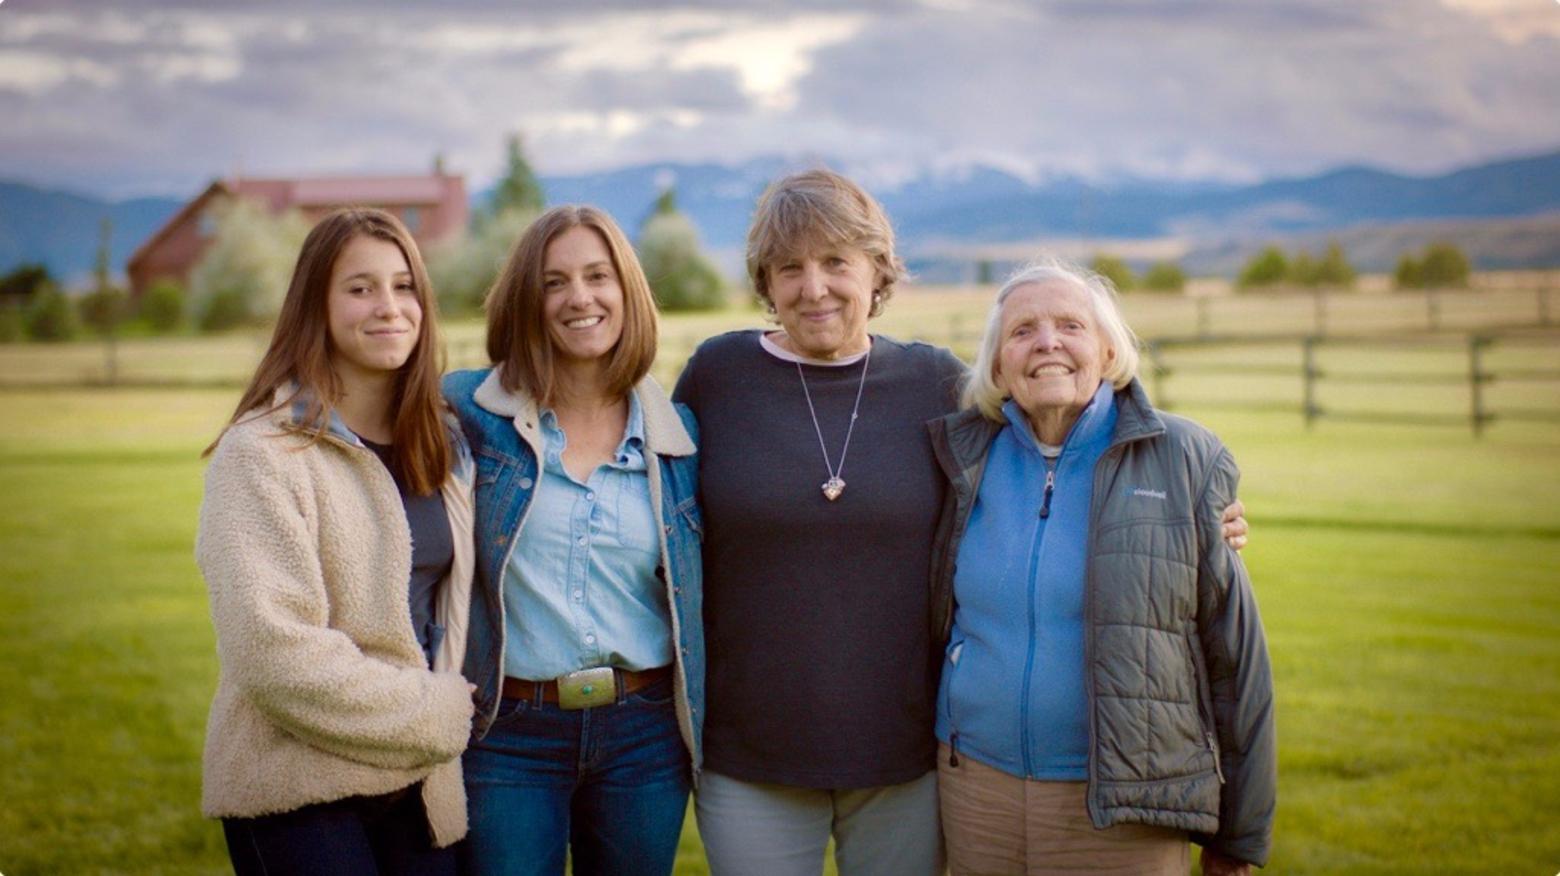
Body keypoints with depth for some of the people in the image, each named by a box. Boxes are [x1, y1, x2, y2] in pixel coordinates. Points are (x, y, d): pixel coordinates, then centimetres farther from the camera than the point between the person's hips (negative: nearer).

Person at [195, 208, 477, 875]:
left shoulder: (444, 448, 10)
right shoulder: (263, 453, -11)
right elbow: (275, 650, -18)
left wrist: (449, 708, 0)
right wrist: (435, 714, -12)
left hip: (420, 788, 6)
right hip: (296, 790, -6)